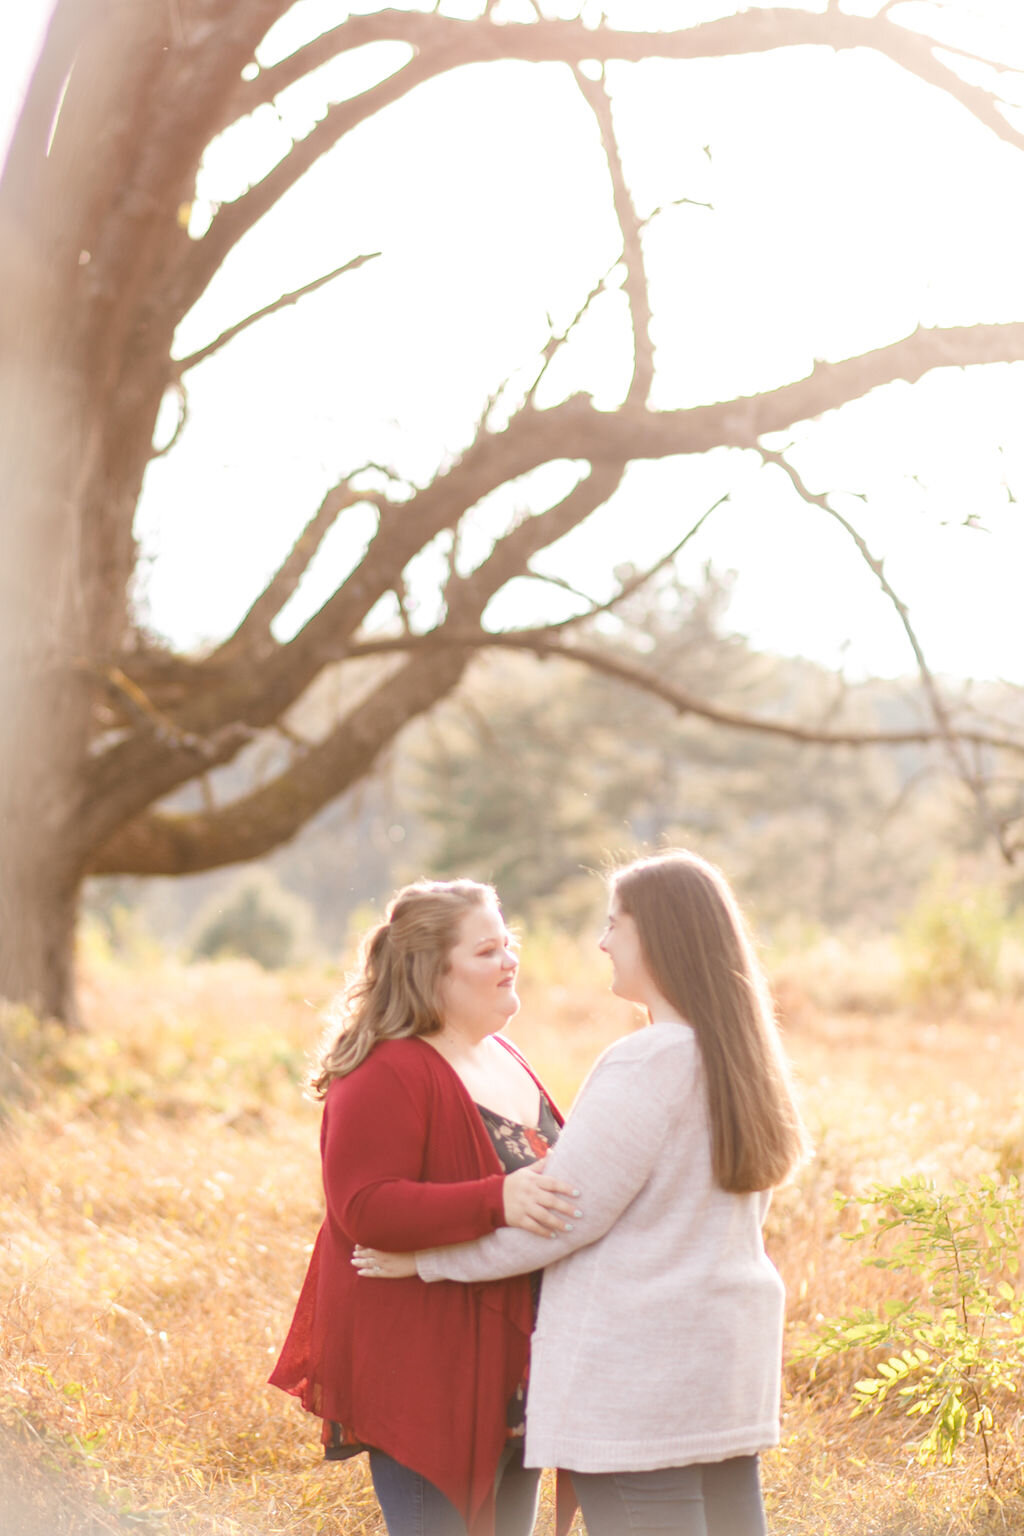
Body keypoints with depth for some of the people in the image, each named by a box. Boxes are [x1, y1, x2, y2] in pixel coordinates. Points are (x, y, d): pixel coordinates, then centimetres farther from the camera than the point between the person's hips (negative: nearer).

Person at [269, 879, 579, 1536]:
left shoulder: (504, 1062, 14)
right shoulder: (386, 1075, -16)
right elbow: (364, 1207, -27)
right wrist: (498, 1202, -35)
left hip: (509, 1362, 9)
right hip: (426, 1374, -9)